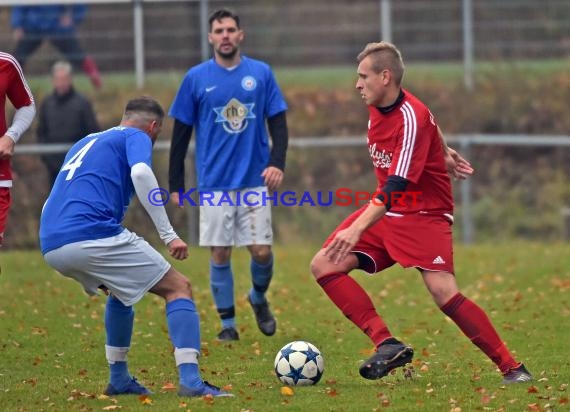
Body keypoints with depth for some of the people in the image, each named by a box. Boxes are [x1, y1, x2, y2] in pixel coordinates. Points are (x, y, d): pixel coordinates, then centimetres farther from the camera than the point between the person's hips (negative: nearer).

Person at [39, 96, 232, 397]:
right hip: (93, 235, -7)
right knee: (179, 288, 3)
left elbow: (54, 203, 31)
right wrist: (169, 235, -14)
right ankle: (190, 381, -13)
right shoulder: (137, 137, 10)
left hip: (50, 248, 7)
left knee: (120, 290, 34)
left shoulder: (85, 143, 32)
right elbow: (140, 173, -13)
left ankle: (119, 379, 30)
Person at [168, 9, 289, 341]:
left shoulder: (261, 74, 3)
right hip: (215, 184, 0)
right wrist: (175, 185, 5)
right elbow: (181, 133, 6)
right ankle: (227, 322, 13)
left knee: (262, 250, -3)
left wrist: (277, 163, -12)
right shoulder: (196, 78, 2)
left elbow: (278, 124, 5)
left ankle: (259, 298, 27)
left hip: (255, 180, 0)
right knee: (220, 254, -1)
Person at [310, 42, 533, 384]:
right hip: (385, 211, 9)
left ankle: (512, 368, -10)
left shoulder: (412, 119, -25)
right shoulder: (378, 108, 1)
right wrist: (442, 152, 34)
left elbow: (397, 186, -33)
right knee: (324, 265, -8)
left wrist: (357, 229, -43)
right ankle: (388, 344, -16)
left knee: (445, 293, -23)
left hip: (424, 216, -9)